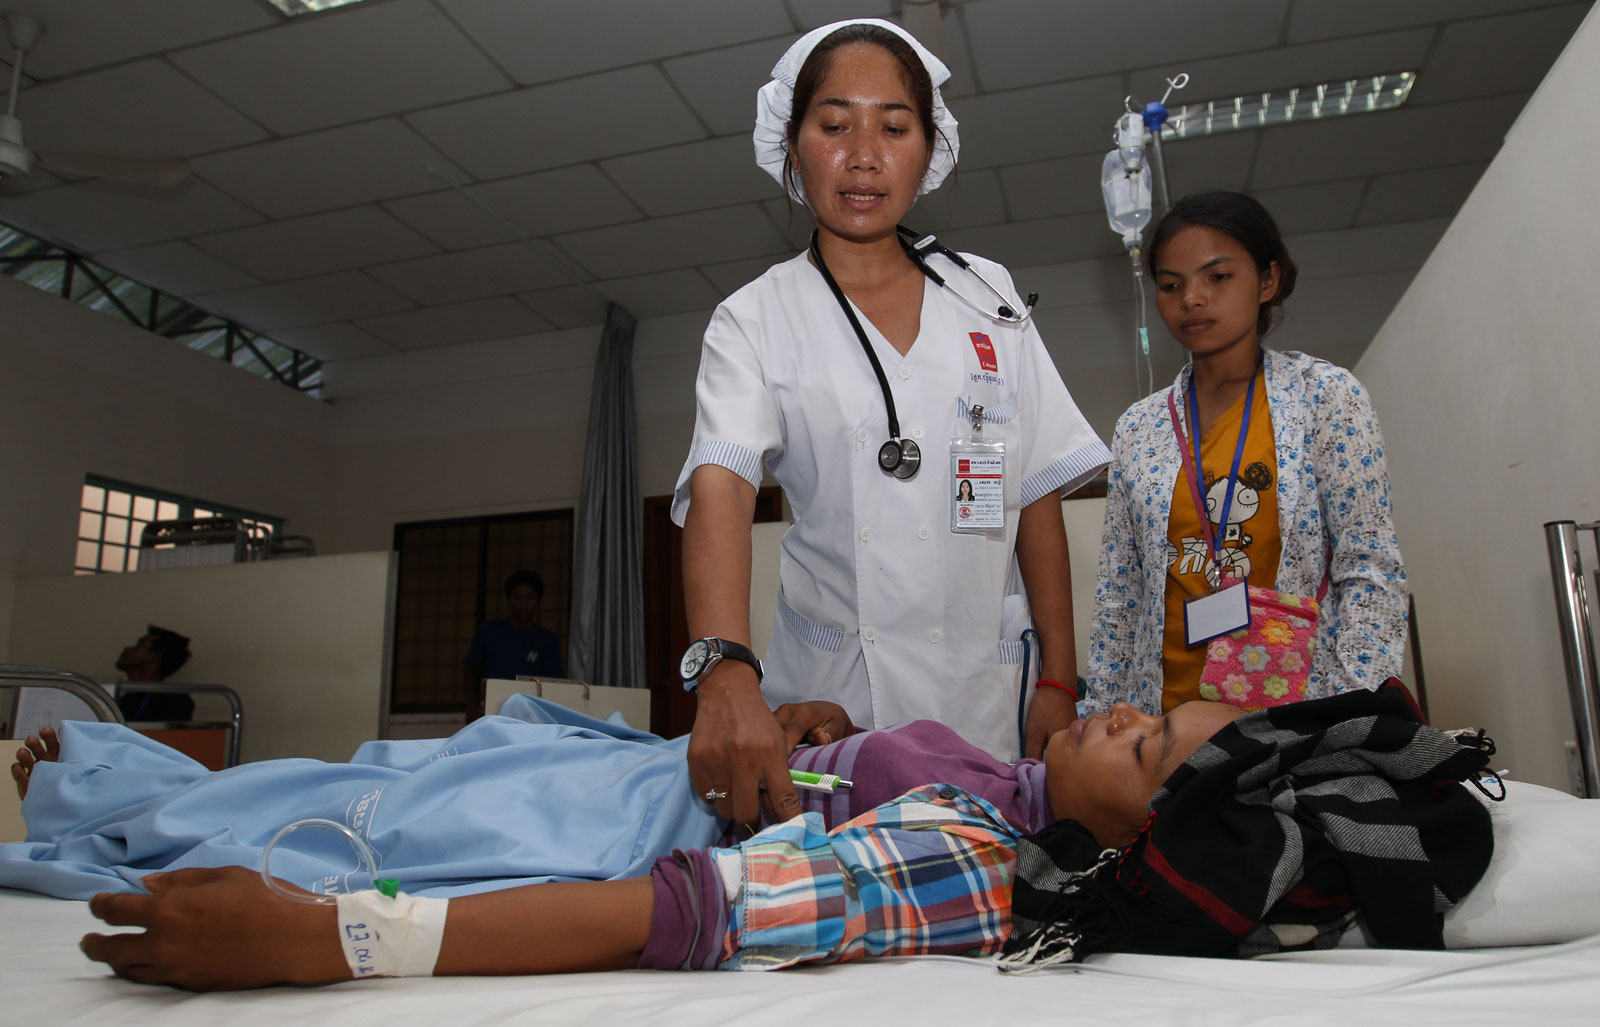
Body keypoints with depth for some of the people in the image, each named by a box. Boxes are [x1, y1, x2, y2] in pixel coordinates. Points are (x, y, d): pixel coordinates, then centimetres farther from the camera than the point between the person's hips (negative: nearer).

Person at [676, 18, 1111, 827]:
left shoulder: (986, 295, 8)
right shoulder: (754, 321, -1)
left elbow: (1037, 498, 7)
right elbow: (720, 487, -19)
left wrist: (1059, 682, 1)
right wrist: (724, 672, -36)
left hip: (981, 698, 2)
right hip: (834, 699, -2)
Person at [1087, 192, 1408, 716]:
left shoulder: (1326, 394, 0)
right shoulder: (1137, 427, 7)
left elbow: (1371, 572, -4)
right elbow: (1116, 596, 9)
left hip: (1298, 702, -2)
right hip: (1169, 708, 2)